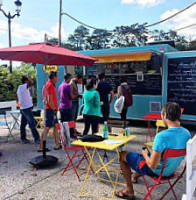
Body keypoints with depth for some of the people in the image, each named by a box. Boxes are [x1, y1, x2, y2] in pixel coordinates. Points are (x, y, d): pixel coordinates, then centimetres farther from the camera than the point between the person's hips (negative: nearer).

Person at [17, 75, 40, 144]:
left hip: (22, 108, 10)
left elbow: (17, 97, 25)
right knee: (32, 125, -10)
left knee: (23, 124, 13)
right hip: (27, 108, -10)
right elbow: (31, 82, -31)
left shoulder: (20, 88, 14)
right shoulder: (23, 87, -15)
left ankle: (23, 139, 21)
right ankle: (37, 139, -9)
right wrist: (28, 77, -14)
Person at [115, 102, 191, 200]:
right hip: (171, 170, 7)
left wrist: (145, 154, -10)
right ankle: (135, 175, 55)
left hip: (156, 171, -7)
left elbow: (152, 166, -30)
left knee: (122, 155, 9)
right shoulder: (187, 133, -13)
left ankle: (129, 190, 21)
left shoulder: (162, 136, -36)